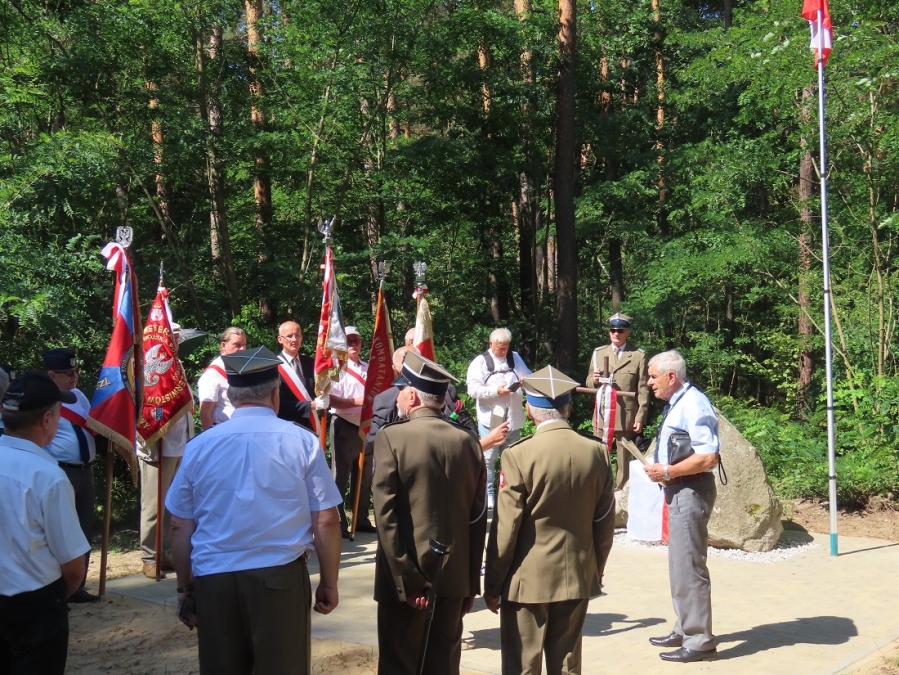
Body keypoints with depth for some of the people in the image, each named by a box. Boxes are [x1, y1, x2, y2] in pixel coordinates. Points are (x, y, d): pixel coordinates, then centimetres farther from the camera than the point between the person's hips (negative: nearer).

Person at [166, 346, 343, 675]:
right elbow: (326, 522, -4)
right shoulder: (302, 442, -4)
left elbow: (181, 528, 6)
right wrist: (329, 583, 7)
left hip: (213, 580, 2)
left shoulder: (199, 446, 2)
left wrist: (185, 589, 17)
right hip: (280, 577, -2)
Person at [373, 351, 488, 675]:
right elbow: (478, 518, 4)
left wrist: (406, 579, -12)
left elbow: (386, 515, -16)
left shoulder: (392, 437, -12)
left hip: (404, 577, -4)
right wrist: (471, 582, 11)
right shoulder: (468, 442, 1)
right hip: (454, 576, 4)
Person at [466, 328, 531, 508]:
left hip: (513, 419, 5)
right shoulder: (480, 362, -5)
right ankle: (488, 494, 11)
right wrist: (496, 390, -21)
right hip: (490, 420, -5)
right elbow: (473, 390, -13)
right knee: (489, 458, 1)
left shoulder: (515, 358, 11)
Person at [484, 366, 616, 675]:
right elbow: (604, 523, 4)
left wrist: (492, 585, -2)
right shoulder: (597, 452, -3)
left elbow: (506, 528, -13)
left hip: (528, 581, -4)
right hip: (577, 579, 4)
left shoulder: (519, 455, -16)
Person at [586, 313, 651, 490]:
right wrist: (594, 380, -14)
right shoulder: (598, 353, 9)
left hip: (626, 416, -3)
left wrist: (641, 417, -8)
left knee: (625, 458, 7)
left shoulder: (639, 355, -1)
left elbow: (643, 389, -3)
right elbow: (589, 382, 10)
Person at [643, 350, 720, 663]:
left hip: (691, 491, -11)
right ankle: (685, 630, 31)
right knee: (679, 565, 18)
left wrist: (667, 472, -20)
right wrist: (663, 471, 7)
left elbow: (708, 457, -26)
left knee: (688, 566, -4)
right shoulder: (675, 404, 11)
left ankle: (700, 641, 7)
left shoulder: (693, 405, -19)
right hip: (679, 491, 11)